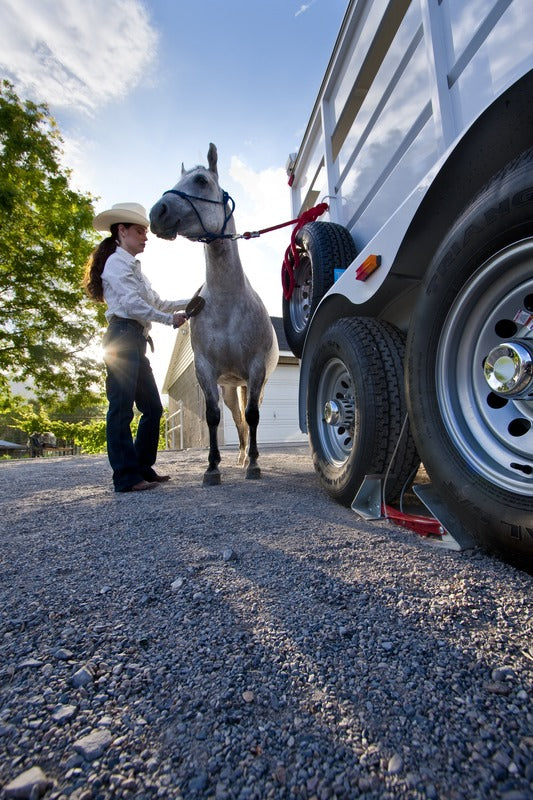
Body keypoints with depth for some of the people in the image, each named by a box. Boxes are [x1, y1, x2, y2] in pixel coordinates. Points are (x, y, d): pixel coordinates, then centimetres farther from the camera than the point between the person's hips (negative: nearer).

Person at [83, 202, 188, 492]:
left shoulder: (132, 266, 26)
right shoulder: (117, 262, -2)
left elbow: (157, 303, 23)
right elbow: (132, 303, -14)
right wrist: (171, 319, -7)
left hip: (136, 342, 10)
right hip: (123, 337, -10)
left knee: (152, 407, 8)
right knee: (122, 407, -10)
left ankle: (143, 468, 15)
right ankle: (126, 477, -6)